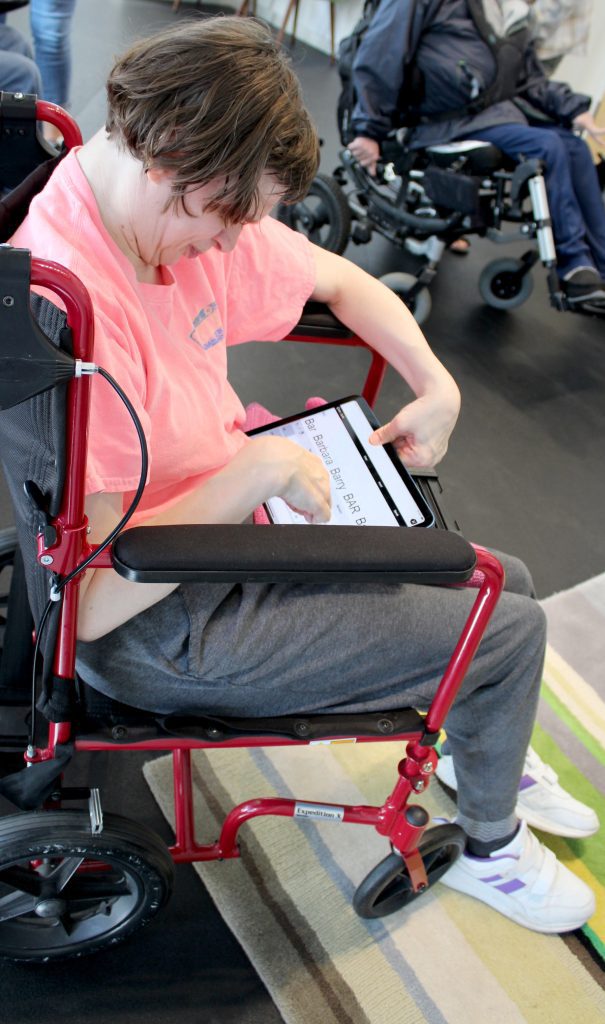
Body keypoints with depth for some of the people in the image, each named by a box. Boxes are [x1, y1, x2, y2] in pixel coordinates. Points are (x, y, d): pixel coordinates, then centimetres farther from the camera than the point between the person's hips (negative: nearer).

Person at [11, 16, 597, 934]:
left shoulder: (199, 208, -5)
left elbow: (341, 281, 11)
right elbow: (90, 602, -30)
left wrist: (438, 387, -1)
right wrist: (255, 469, -29)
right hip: (167, 630, -8)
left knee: (506, 580, 14)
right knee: (510, 629, -3)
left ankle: (482, 750, 46)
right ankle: (490, 849, 28)